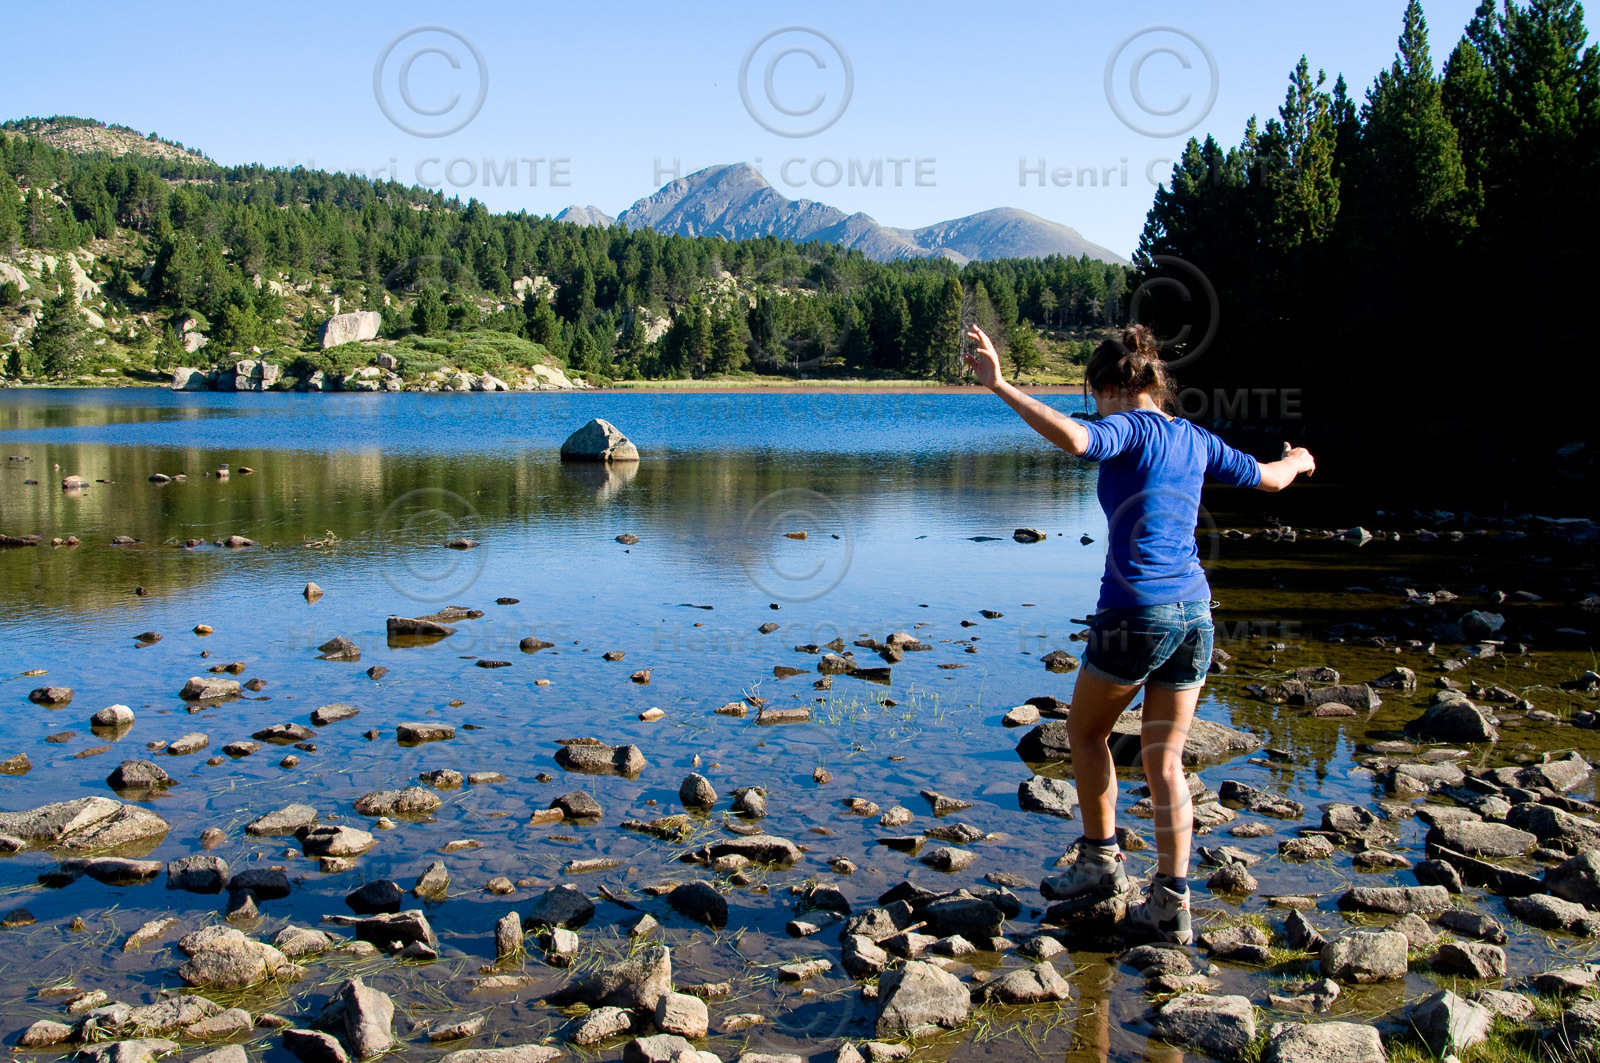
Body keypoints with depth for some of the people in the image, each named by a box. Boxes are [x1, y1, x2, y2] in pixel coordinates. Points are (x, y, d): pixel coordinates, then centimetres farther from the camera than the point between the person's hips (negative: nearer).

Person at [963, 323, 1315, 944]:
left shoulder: (1131, 429, -8)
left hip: (1135, 611, -6)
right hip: (1194, 610, 7)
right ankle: (1171, 904, 10)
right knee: (1165, 761, 10)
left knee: (1085, 732, 18)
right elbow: (1266, 477, 25)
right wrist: (1299, 461, 47)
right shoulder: (1196, 440, 12)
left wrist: (1001, 388, -32)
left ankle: (1101, 860, 24)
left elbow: (1074, 438, -31)